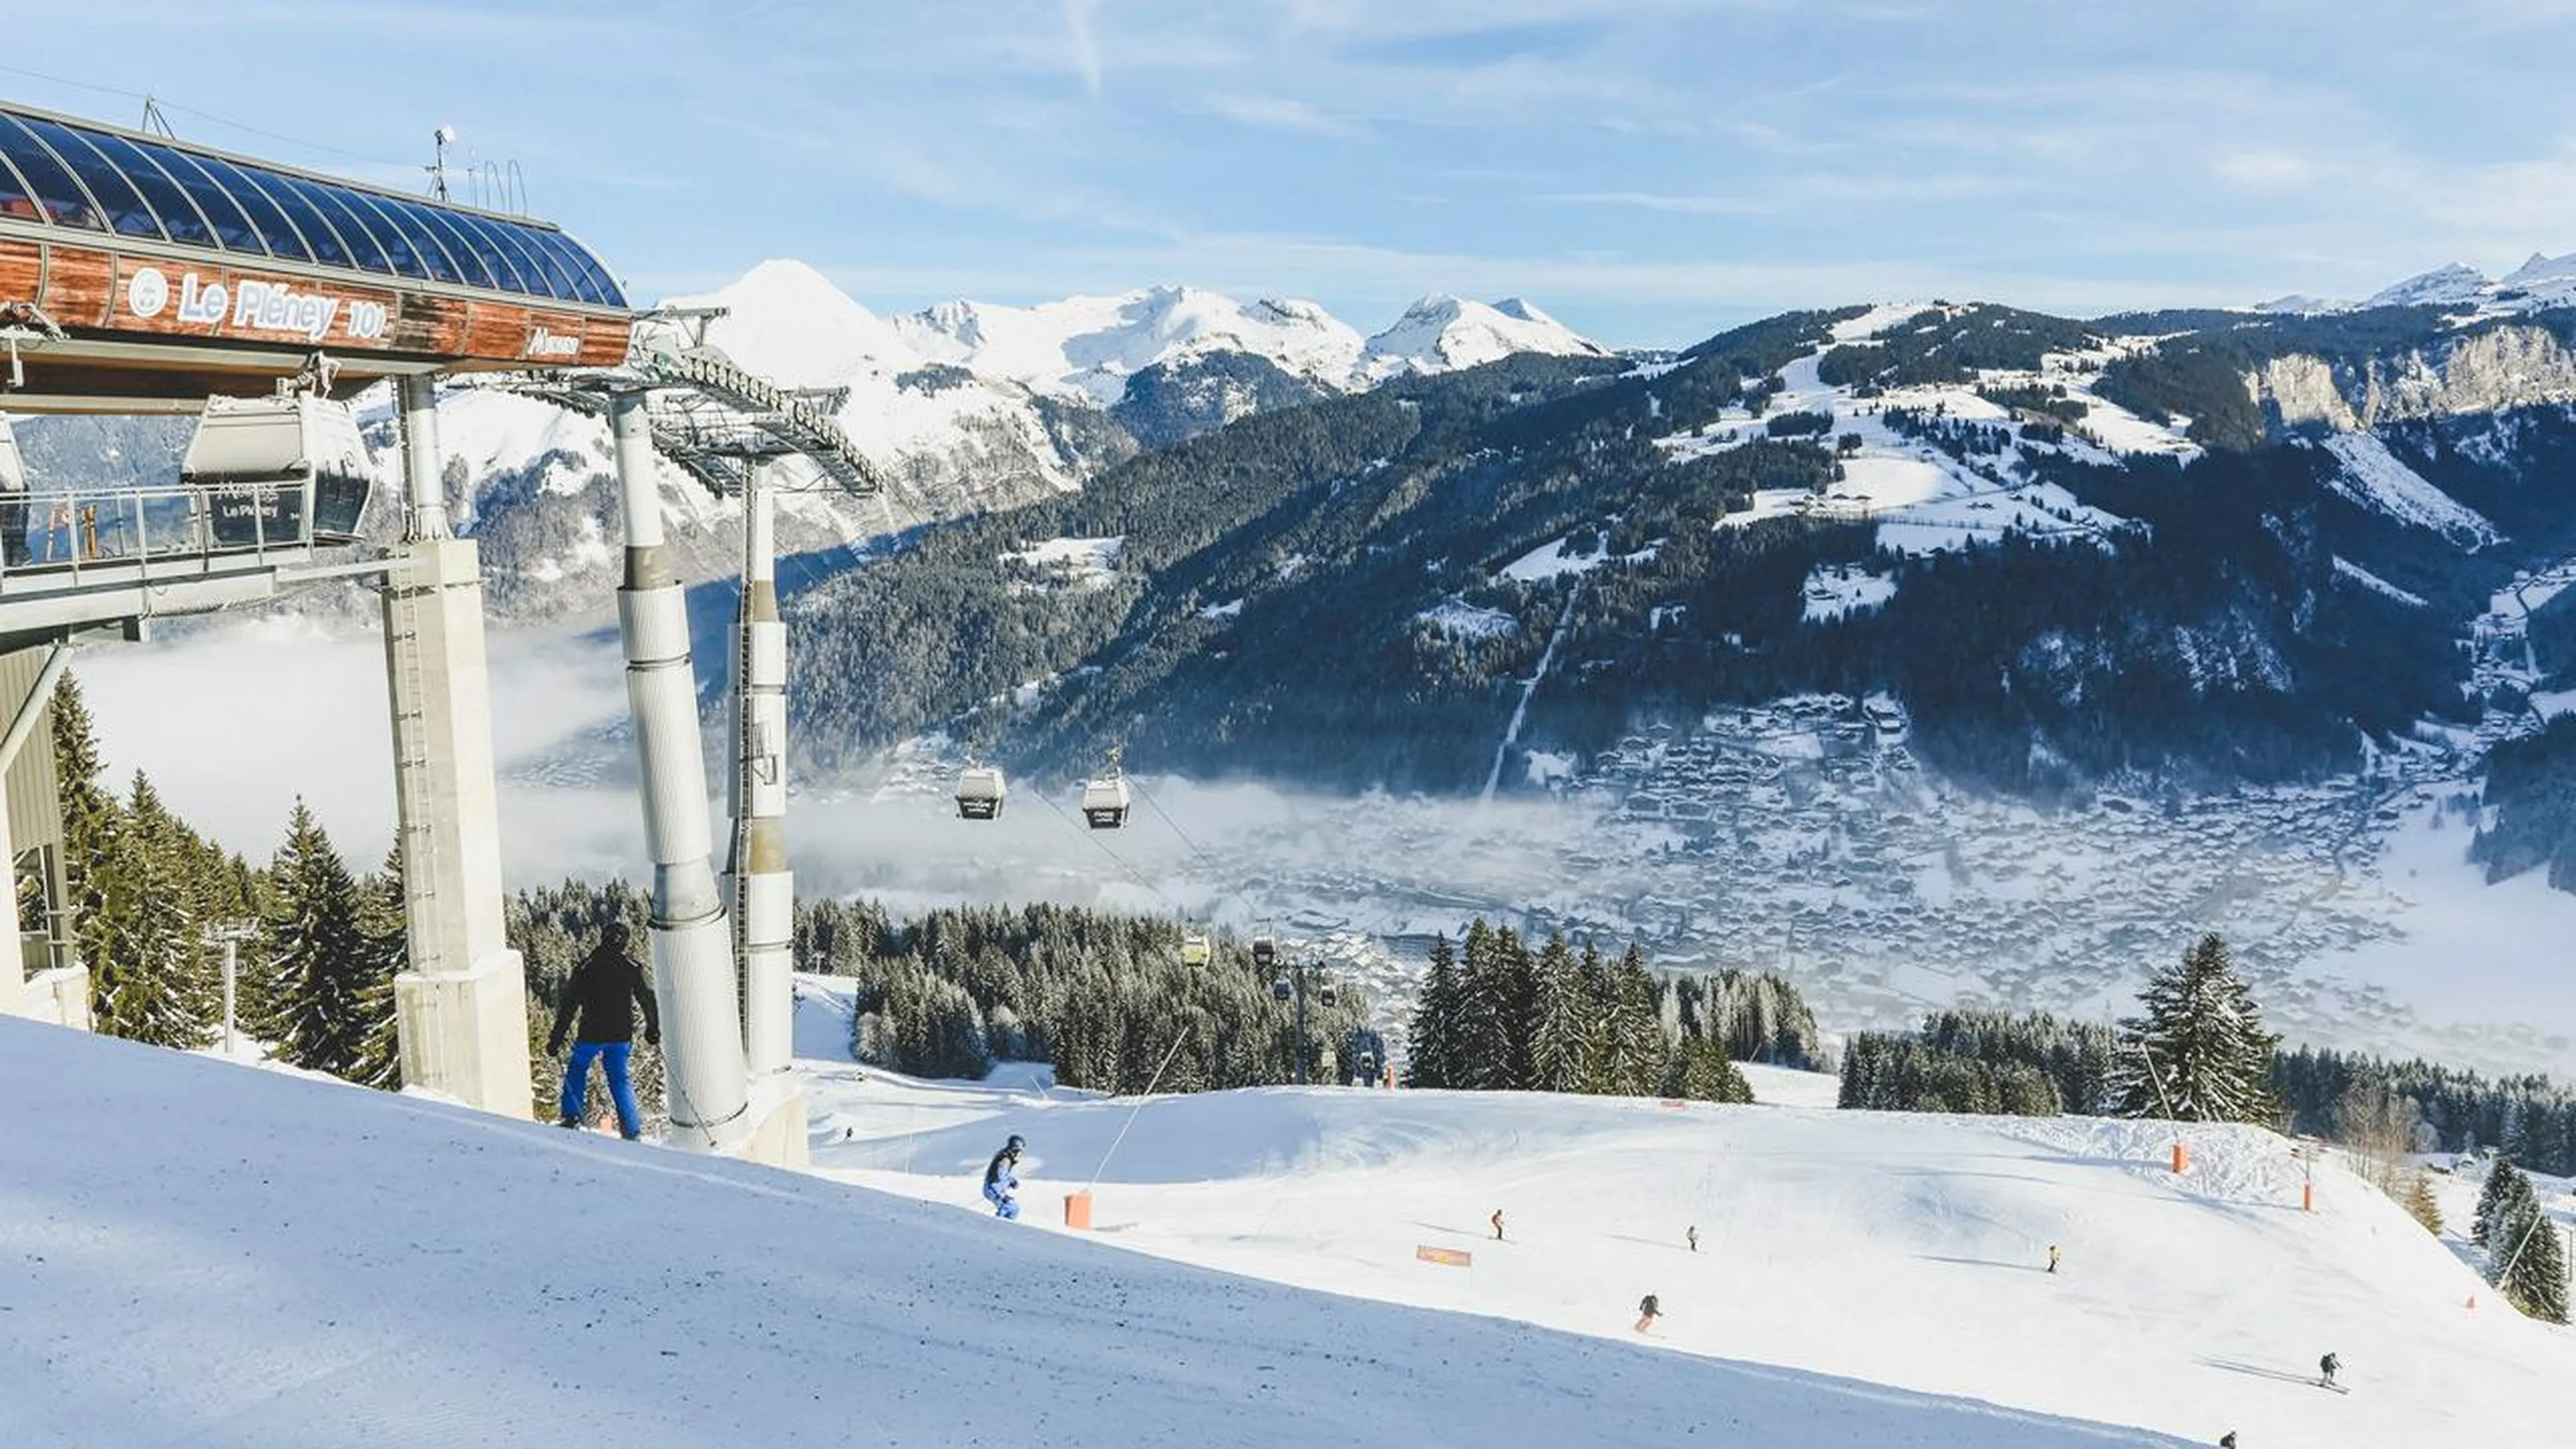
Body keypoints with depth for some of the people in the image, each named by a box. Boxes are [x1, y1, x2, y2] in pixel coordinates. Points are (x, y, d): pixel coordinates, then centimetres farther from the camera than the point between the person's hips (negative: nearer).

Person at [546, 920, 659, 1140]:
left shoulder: (585, 968, -9)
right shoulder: (632, 968, -3)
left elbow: (569, 1006, -9)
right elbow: (648, 1000, 5)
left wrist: (556, 1039, -4)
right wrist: (653, 1030, 19)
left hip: (591, 1033, -2)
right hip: (621, 1034, 2)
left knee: (577, 1069, 24)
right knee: (620, 1080, 13)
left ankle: (572, 1116, 19)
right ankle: (632, 1130, 8)